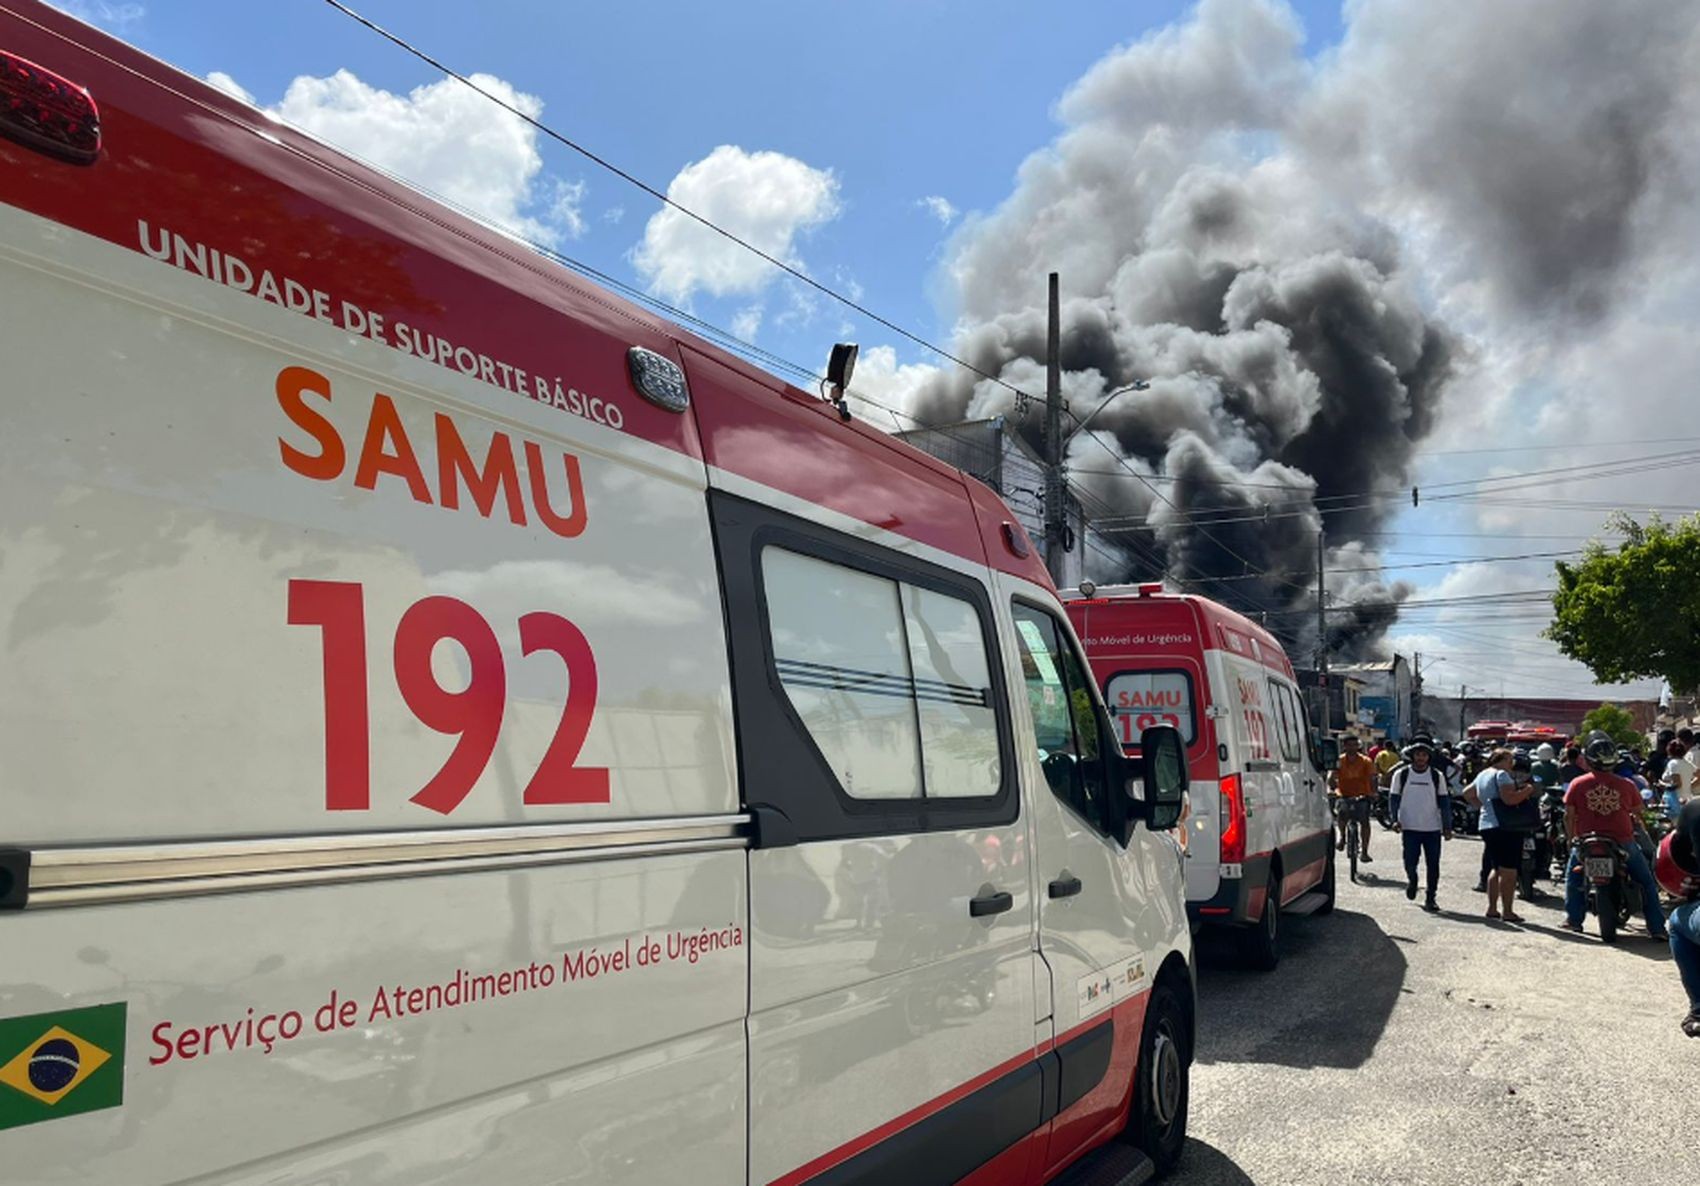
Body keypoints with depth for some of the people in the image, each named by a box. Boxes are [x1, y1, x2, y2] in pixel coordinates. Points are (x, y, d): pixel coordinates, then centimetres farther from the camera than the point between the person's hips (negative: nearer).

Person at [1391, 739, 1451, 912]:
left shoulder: (1436, 776, 3)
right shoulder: (1401, 774, 1)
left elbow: (1443, 802, 6)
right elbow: (1393, 798, 3)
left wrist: (1447, 827, 1)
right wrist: (1395, 820, -9)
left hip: (1433, 828, 1)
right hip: (1410, 827, -1)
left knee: (1433, 866, 2)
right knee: (1410, 863, -3)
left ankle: (1430, 898, 15)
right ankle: (1412, 881, 30)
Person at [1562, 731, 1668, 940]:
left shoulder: (1578, 784, -4)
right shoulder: (1626, 785, -4)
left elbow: (1568, 816, 0)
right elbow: (1637, 813, 10)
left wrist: (1572, 839, 14)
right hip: (1623, 842, 0)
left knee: (1572, 872, 24)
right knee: (1647, 881, 17)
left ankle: (1573, 919, 18)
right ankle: (1657, 928, 14)